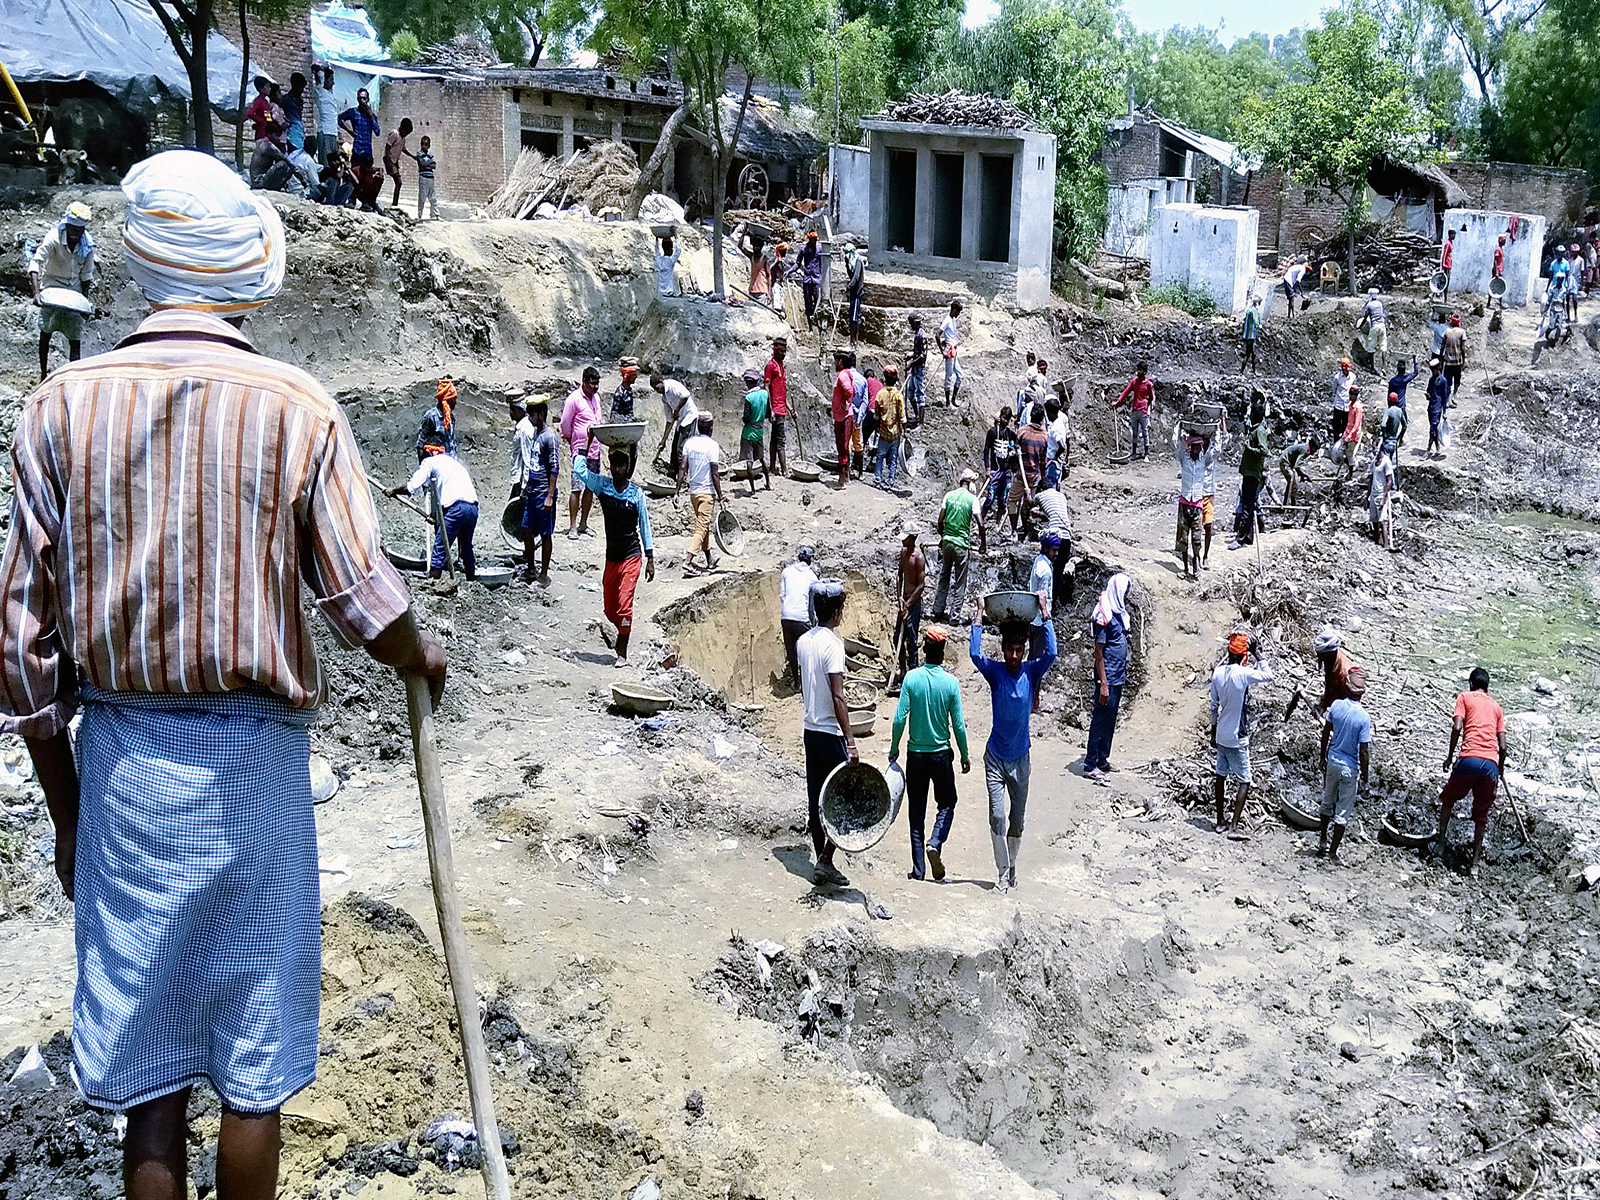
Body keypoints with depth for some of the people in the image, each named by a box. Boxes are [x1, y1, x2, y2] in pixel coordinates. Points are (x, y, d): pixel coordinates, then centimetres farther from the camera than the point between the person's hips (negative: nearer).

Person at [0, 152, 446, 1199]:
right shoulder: (298, 408, -9)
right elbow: (366, 601, -9)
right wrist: (423, 656, 14)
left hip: (120, 756, 2)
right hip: (251, 756, -2)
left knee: (146, 1069, 14)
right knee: (253, 1067, 13)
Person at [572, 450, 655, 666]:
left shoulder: (637, 493, -3)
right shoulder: (602, 485, 2)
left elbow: (645, 526, 2)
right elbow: (578, 470, -9)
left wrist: (650, 559, 1)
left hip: (631, 557, -4)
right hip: (611, 557, 4)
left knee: (624, 605, -10)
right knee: (609, 608, 10)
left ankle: (623, 653, -2)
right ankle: (623, 632, 38)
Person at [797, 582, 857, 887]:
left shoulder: (803, 641, 7)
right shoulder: (832, 644, -18)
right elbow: (837, 697, -22)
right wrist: (850, 741, -22)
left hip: (811, 731, 8)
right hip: (831, 734, -8)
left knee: (816, 800, 11)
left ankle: (821, 861, 18)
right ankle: (825, 861, -2)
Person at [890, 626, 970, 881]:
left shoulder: (912, 678, -8)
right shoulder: (950, 682, -9)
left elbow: (900, 718, -9)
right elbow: (958, 725, -5)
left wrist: (894, 748, 5)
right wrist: (965, 756, 7)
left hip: (915, 754, 1)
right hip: (941, 754, -1)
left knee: (917, 811, 9)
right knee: (947, 803, 17)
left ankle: (919, 869, 10)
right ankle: (936, 843, -8)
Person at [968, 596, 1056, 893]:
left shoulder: (1031, 671, -4)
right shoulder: (995, 671, -6)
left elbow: (1051, 654, -22)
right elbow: (975, 654, -23)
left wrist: (1045, 617, -22)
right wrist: (978, 619, -22)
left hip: (1020, 757, 1)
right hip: (995, 757, -1)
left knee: (1017, 818, 11)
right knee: (997, 817, -8)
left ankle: (1011, 868, 28)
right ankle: (1002, 875, -2)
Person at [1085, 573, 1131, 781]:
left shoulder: (1119, 613, 10)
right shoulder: (1104, 616, -17)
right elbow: (1098, 653, -18)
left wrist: (1123, 674, 20)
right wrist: (1103, 684, -20)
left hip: (1118, 678, 9)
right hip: (1108, 679, -9)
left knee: (1110, 721, 16)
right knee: (1100, 721, -4)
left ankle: (1102, 759, 26)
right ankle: (1090, 766, 2)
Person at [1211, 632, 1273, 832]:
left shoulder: (1217, 673, -2)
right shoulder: (1243, 673, -21)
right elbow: (1267, 676, -3)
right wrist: (1256, 653, -1)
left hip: (1221, 735, 6)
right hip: (1238, 738, -6)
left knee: (1221, 776, 15)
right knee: (1244, 782, 4)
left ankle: (1221, 821, 21)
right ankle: (1234, 824, -1)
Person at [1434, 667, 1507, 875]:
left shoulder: (1465, 697, 11)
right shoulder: (1497, 707, 22)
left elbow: (1457, 727, -4)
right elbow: (1502, 745, 14)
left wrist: (1450, 756, 4)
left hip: (1469, 759, -3)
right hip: (1491, 764, 3)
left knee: (1448, 799, 21)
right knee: (1481, 814, 12)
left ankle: (1440, 841, 17)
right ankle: (1475, 862, 12)